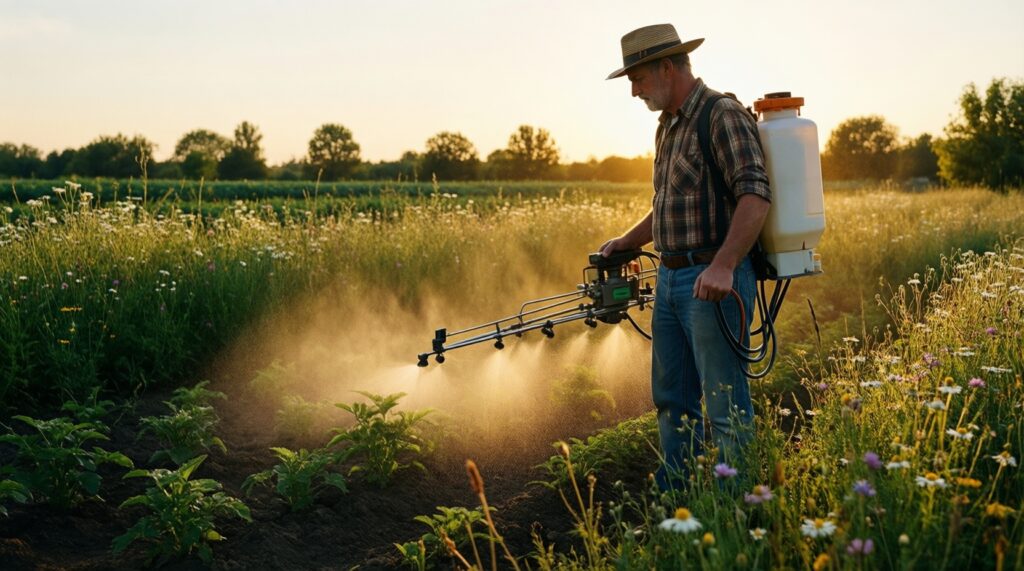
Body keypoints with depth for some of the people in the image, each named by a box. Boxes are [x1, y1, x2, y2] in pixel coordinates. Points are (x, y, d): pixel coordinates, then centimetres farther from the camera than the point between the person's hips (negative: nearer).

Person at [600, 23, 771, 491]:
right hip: (670, 279, 10)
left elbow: (755, 196, -22)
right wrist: (628, 241, 17)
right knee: (672, 400, 15)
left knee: (727, 406, -3)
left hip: (713, 282, -10)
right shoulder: (667, 126, 17)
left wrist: (723, 266, -30)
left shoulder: (723, 116, -12)